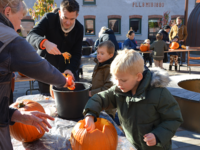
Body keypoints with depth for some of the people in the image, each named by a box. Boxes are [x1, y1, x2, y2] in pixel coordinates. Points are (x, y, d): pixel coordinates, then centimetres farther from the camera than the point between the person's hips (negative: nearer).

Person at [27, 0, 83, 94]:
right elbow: (30, 37, -24)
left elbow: (76, 54, -8)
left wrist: (70, 69, -27)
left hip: (67, 69, 2)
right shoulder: (49, 18, -14)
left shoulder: (79, 28, -5)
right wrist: (44, 43, -46)